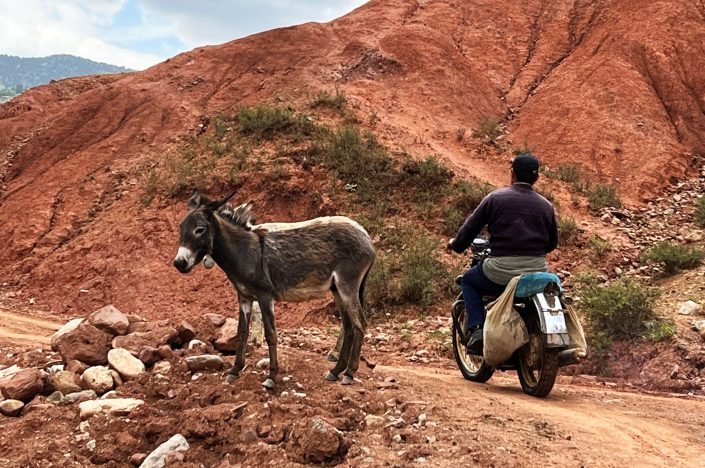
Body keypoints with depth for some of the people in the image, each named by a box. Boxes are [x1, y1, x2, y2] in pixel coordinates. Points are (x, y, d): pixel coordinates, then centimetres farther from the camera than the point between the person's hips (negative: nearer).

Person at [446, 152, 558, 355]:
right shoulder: (546, 205, 10)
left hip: (501, 269, -3)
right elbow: (552, 242, 19)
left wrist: (456, 244, 24)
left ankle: (477, 331, 6)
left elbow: (471, 226, 4)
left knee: (469, 280, 26)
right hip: (537, 270, 3)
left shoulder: (495, 198, 1)